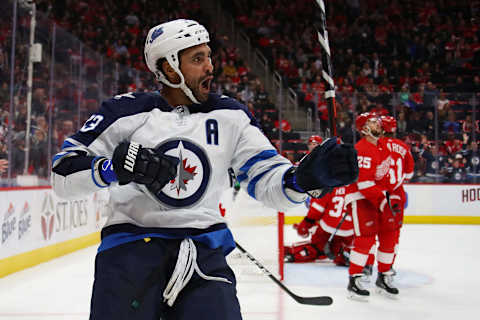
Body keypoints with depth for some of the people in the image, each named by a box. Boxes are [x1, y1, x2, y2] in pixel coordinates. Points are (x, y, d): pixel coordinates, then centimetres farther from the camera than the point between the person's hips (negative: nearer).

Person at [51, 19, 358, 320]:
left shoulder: (230, 116, 7)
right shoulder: (128, 111, -2)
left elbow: (265, 177, 2)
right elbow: (63, 173, -3)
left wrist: (304, 178, -19)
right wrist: (113, 167, -22)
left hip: (203, 250, 2)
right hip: (131, 245, -1)